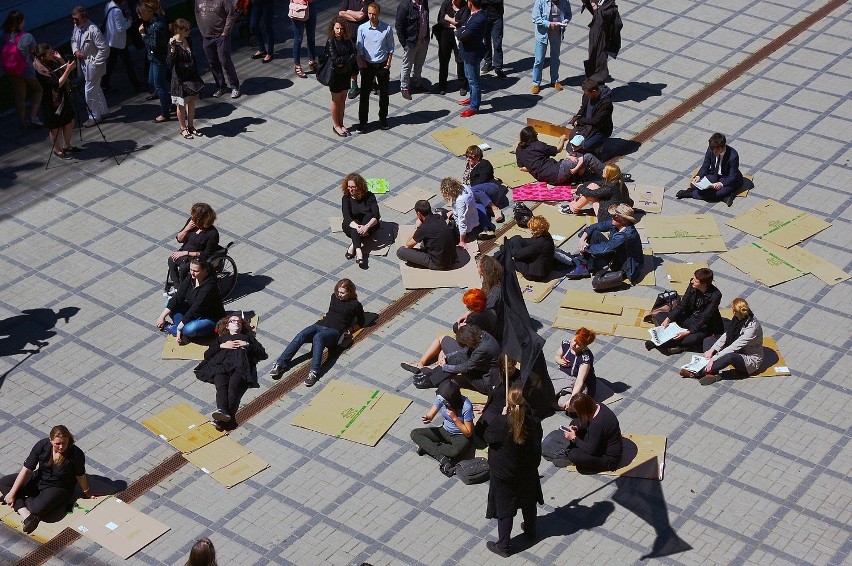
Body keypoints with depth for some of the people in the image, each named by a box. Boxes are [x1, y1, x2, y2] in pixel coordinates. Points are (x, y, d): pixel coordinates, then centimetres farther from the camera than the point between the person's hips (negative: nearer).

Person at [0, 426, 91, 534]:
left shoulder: (76, 454, -26)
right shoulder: (42, 445, -18)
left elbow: (80, 475, -9)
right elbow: (26, 469, -14)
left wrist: (86, 492, 7)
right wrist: (12, 493, -14)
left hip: (58, 488, -5)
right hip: (39, 479, 5)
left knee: (37, 508, -35)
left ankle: (18, 501, -3)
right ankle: (25, 514, -23)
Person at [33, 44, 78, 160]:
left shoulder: (53, 61, -6)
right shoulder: (41, 71, -27)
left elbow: (66, 72, 1)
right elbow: (57, 84, -30)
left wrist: (60, 59, -15)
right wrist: (68, 70, -36)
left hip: (63, 98, 8)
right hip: (52, 102, -8)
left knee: (70, 124, 19)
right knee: (56, 129, 11)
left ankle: (66, 146, 39)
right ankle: (57, 151, 30)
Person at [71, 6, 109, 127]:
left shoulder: (93, 30, -27)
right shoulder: (76, 27, -2)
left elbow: (104, 49, -25)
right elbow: (73, 40, 19)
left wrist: (95, 64, -21)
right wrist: (75, 51, -2)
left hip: (93, 64, -8)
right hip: (83, 62, 8)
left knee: (89, 91, -3)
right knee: (96, 89, 21)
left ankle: (94, 117, 11)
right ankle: (103, 111, 37)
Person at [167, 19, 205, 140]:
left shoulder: (188, 40, 1)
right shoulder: (173, 44, -21)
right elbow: (169, 65, -29)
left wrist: (197, 76, 17)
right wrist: (172, 49, -42)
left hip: (192, 77, 7)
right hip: (180, 79, -7)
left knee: (191, 102, 17)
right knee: (182, 105, 10)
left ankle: (191, 126, 32)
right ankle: (183, 128, 26)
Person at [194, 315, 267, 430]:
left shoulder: (248, 337, 38)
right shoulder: (221, 338, 40)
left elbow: (262, 354, 24)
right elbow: (207, 354, 24)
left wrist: (247, 345, 10)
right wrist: (222, 346, 10)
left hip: (240, 365, -1)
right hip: (221, 364, 1)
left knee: (233, 387, -35)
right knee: (221, 386, -35)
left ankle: (229, 415, -54)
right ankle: (222, 410, -57)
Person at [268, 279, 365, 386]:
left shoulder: (355, 305, 9)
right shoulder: (334, 297, 23)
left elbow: (360, 323, 18)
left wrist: (350, 329, 2)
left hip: (334, 331, -5)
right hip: (319, 325, 5)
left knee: (318, 337, -40)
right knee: (300, 336, -26)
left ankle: (314, 372, -53)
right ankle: (280, 364, -36)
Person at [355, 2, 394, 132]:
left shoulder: (387, 29, -8)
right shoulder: (362, 28, -8)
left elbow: (390, 48, 2)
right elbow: (359, 49, -3)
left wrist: (388, 63, -5)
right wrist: (362, 64, -8)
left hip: (382, 65, 1)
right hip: (368, 65, -1)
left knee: (384, 93, 11)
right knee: (364, 94, 2)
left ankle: (383, 119, 27)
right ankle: (362, 121, 10)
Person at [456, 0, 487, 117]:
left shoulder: (479, 19, -33)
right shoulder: (476, 14, -2)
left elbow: (462, 36, -30)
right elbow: (466, 26, 11)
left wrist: (458, 31, -11)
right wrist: (461, 30, -7)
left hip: (472, 53, -10)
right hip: (468, 51, 10)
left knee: (473, 80, 6)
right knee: (469, 77, 26)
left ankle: (474, 107, 20)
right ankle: (473, 98, 46)